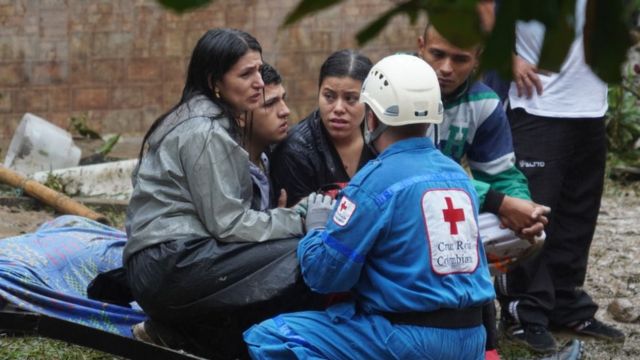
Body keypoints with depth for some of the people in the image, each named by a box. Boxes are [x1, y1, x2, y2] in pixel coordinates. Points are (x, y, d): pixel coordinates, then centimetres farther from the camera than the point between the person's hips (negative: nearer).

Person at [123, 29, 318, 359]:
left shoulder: (210, 121, 17)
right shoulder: (204, 132, -12)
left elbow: (221, 213, 13)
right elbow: (228, 224, -16)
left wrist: (287, 218, 1)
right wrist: (300, 222, -10)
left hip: (168, 262, 10)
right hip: (171, 265, -10)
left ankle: (179, 329, 1)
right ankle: (182, 333, -11)